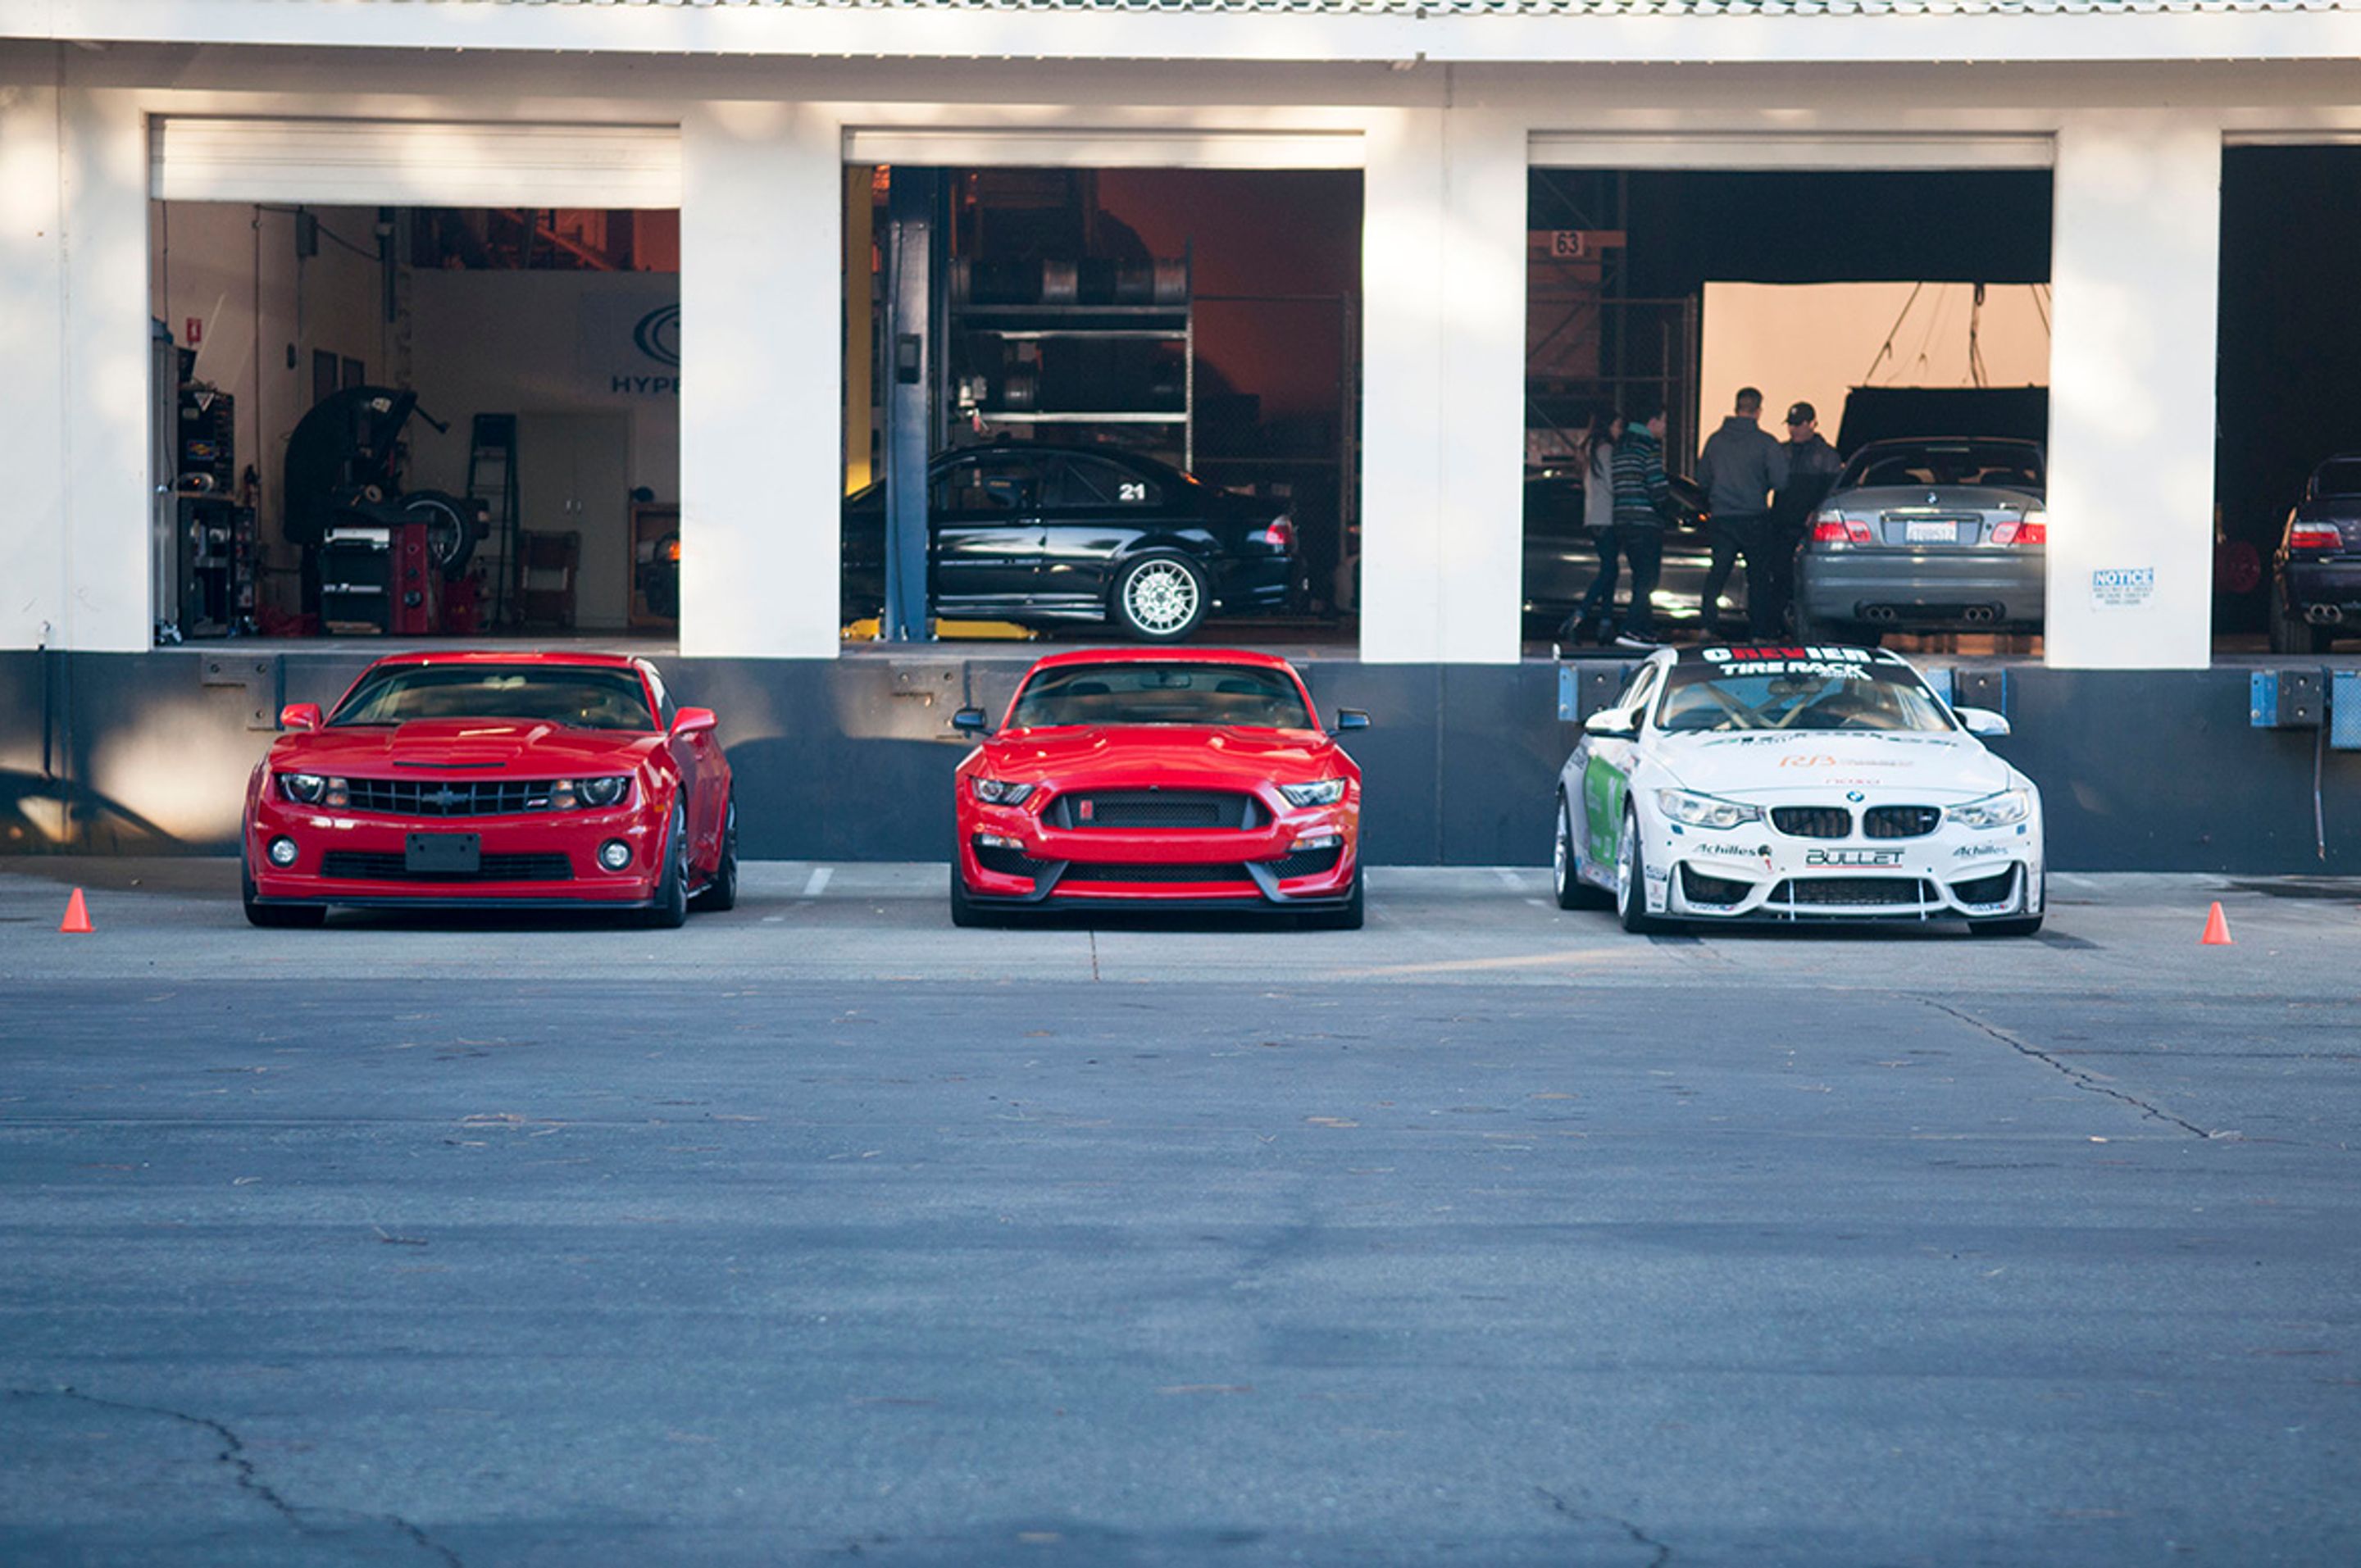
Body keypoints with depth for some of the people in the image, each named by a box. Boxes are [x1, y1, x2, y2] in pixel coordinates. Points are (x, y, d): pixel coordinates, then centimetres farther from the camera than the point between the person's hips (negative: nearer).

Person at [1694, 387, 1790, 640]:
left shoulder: (1715, 440, 4)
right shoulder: (1765, 442, -8)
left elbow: (1703, 479, 10)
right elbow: (1780, 480, -9)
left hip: (1721, 517, 3)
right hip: (1754, 519, -3)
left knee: (1718, 571, 7)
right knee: (1759, 574, 6)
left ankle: (1708, 622, -5)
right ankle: (1762, 630, 9)